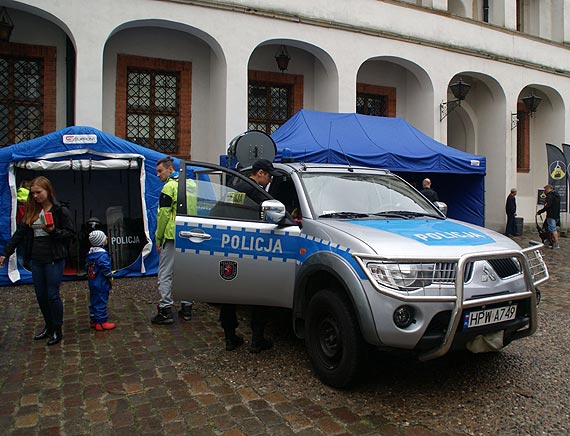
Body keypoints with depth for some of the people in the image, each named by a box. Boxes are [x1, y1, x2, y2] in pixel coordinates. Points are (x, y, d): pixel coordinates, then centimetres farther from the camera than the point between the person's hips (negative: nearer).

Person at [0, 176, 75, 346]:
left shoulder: (60, 210, -7)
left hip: (54, 259, -6)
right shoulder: (31, 211, 9)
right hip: (36, 260, 6)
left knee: (52, 295, -2)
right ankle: (49, 327, 30)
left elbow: (71, 233, -6)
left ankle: (57, 330, 13)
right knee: (41, 295, 13)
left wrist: (54, 232, -21)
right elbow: (19, 233, 9)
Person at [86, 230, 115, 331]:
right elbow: (106, 269, -21)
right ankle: (101, 322, 2)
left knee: (93, 302, 15)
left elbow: (87, 267, 14)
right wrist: (110, 279, -9)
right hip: (101, 284, -9)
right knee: (101, 302, -3)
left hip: (92, 283, 9)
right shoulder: (103, 254, -19)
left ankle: (94, 321, 23)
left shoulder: (90, 253, 8)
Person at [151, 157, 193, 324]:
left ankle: (166, 310, 1)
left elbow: (163, 215, -12)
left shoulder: (169, 187, -10)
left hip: (172, 237, -8)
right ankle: (186, 307, 20)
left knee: (165, 274, 0)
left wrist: (158, 238, -4)